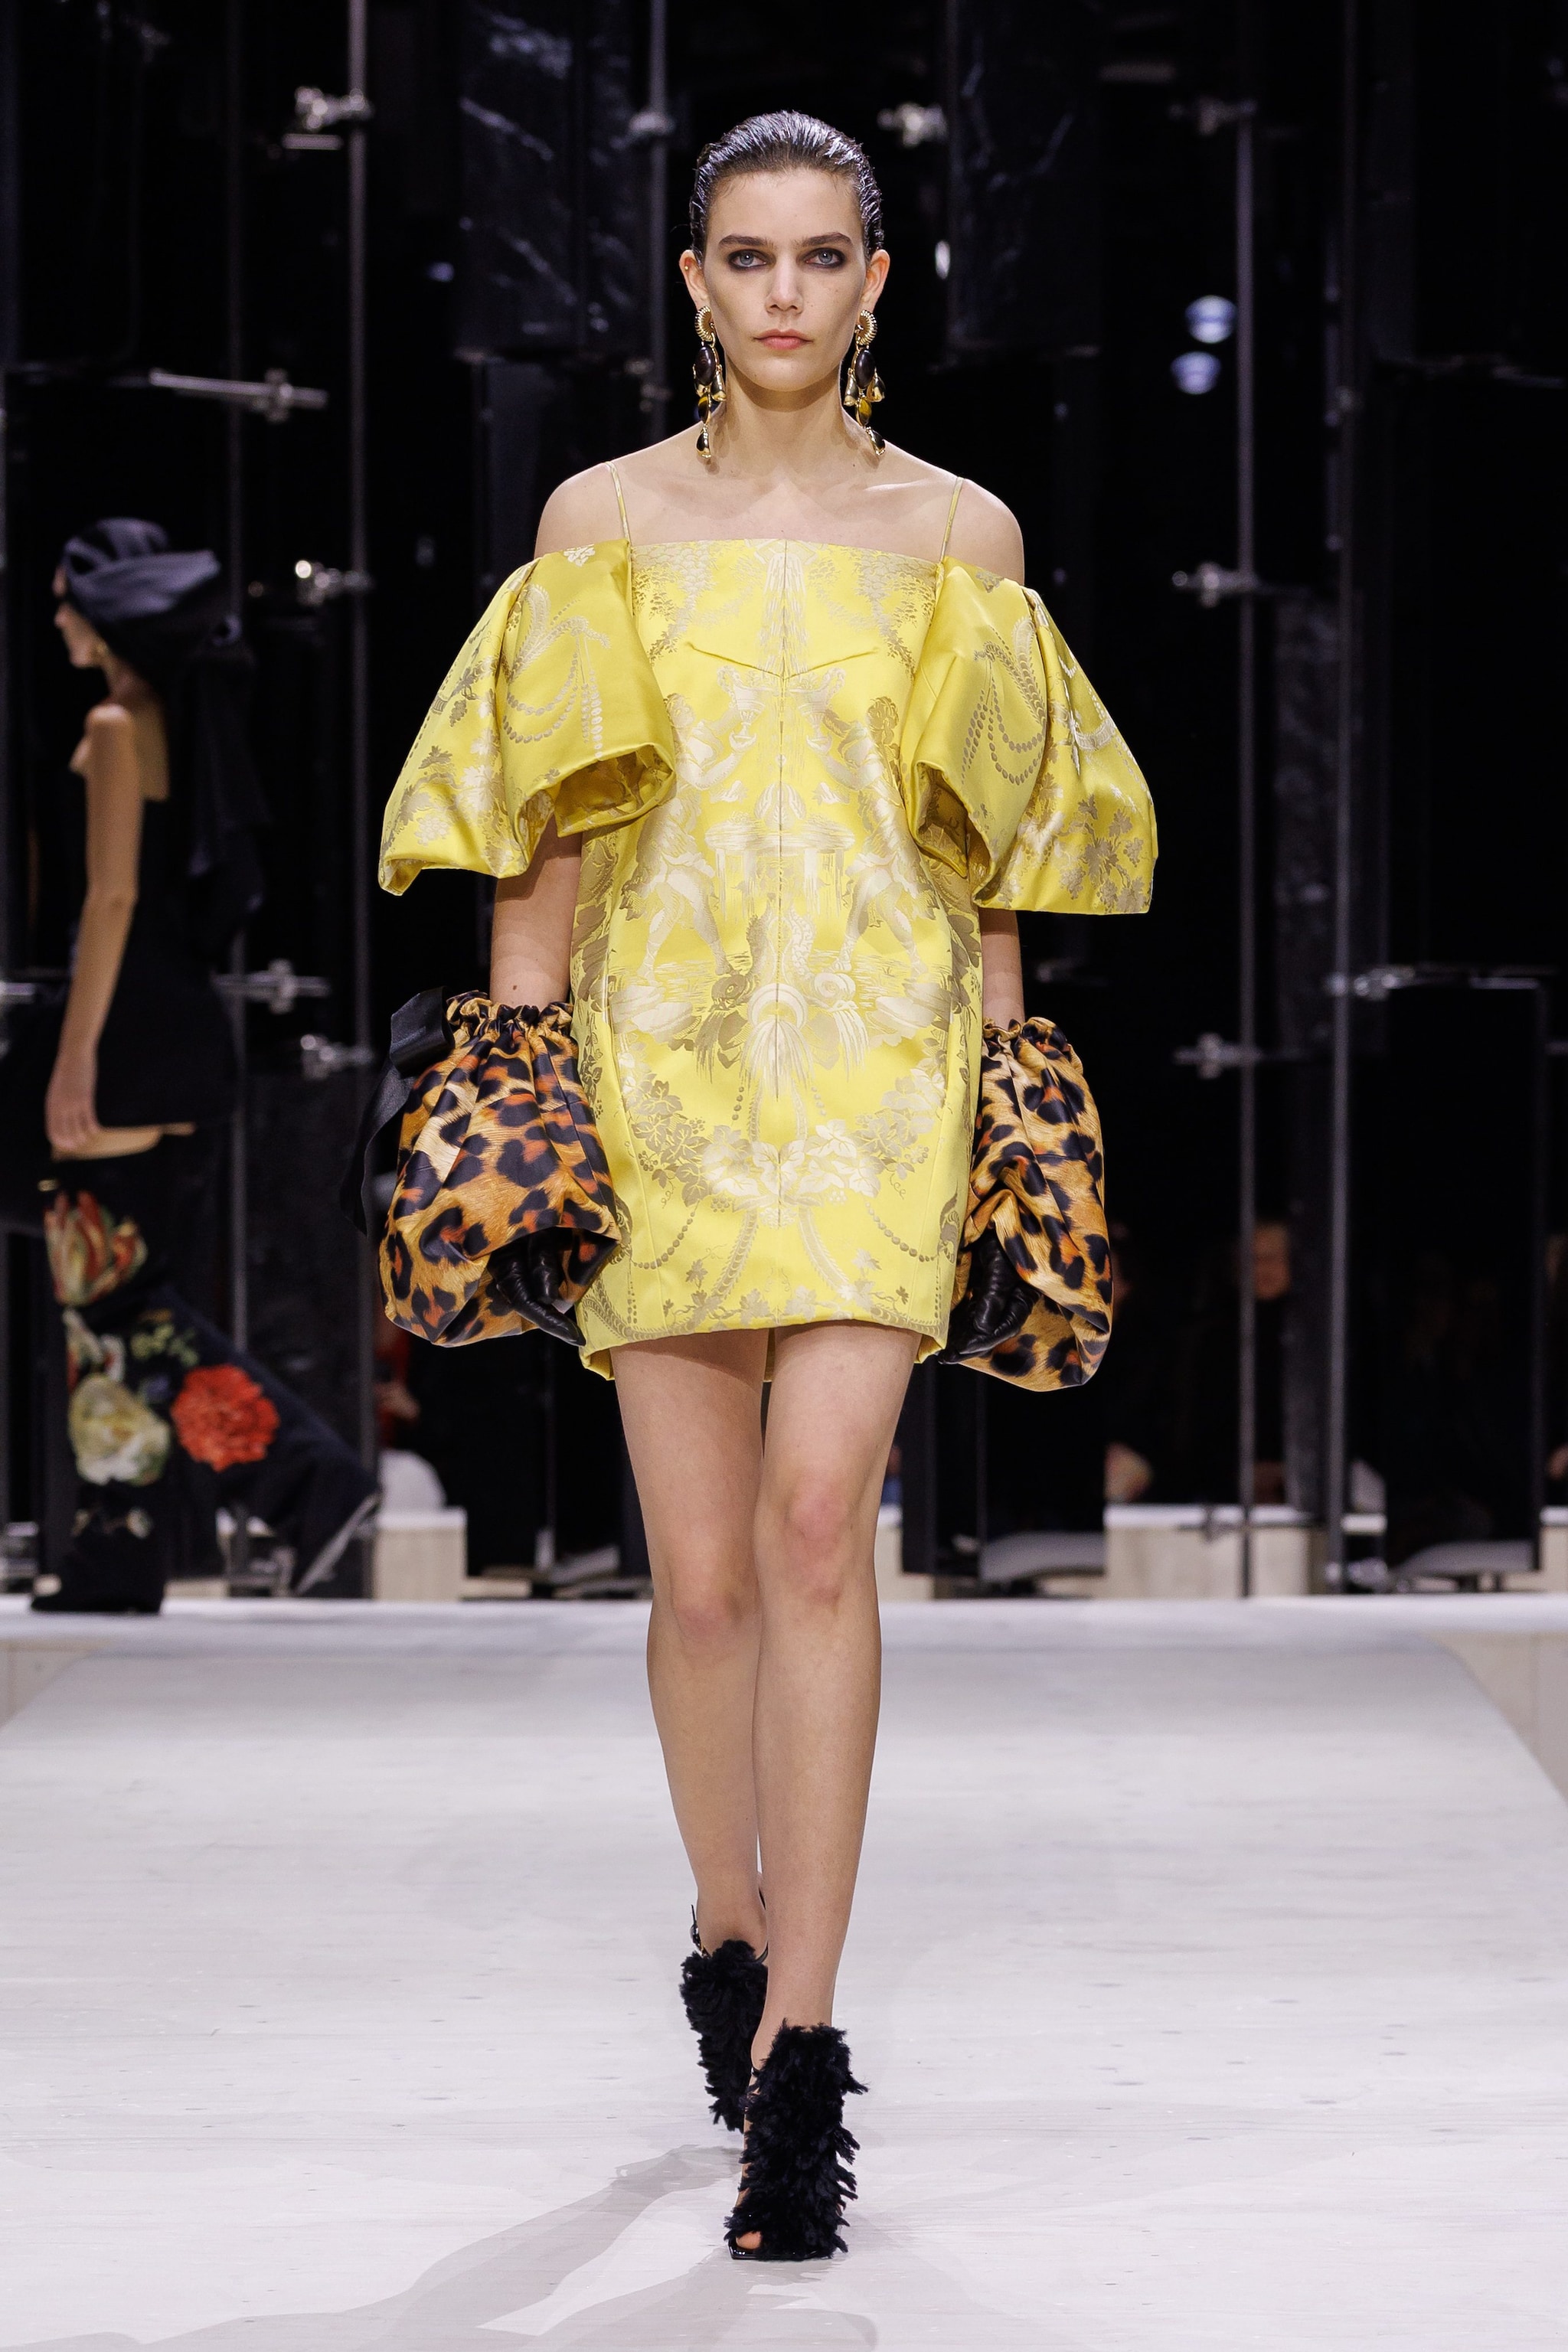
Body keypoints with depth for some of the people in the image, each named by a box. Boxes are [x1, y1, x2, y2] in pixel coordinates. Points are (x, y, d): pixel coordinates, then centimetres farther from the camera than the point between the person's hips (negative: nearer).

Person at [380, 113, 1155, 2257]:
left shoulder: (961, 533, 8)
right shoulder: (603, 518, 8)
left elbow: (988, 852, 11)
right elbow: (545, 826, 8)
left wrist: (1006, 1100, 8)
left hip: (879, 1061, -1)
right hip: (659, 1059, 1)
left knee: (817, 1519, -18)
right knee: (701, 1571, 4)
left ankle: (799, 2054, -18)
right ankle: (732, 1937, 30)